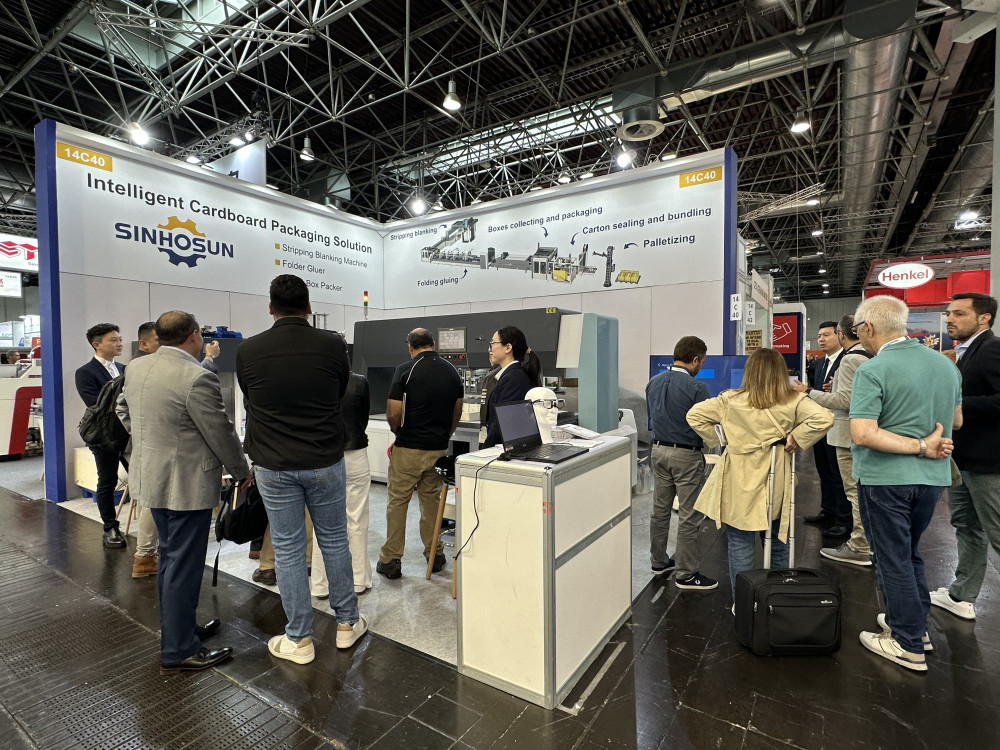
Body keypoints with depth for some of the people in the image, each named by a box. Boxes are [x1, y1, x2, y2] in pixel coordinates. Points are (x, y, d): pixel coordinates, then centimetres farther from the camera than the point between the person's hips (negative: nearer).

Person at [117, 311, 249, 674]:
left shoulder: (135, 368, 3)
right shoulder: (196, 378, -24)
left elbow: (123, 409, 20)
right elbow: (221, 435, -18)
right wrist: (242, 472, -3)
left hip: (151, 477, 9)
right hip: (186, 484, -9)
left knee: (170, 557, 22)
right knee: (184, 565, 3)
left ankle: (176, 628, 38)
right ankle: (178, 651, 16)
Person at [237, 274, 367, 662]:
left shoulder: (248, 351, -7)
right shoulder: (333, 345, -9)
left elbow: (250, 404, 9)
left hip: (274, 466, 0)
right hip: (326, 462, 0)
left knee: (288, 549, 11)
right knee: (334, 540, 15)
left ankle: (299, 640, 24)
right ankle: (347, 623, 31)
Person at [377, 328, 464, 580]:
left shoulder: (405, 370, -11)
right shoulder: (451, 371, 4)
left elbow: (393, 413, -12)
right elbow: (457, 412, 10)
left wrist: (398, 431, 8)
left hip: (408, 448, -4)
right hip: (438, 448, 5)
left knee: (398, 502, 7)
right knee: (431, 500, 16)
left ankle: (391, 560, 15)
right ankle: (435, 555, 25)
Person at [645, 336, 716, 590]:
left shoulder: (654, 382, 4)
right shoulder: (696, 388, -17)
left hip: (658, 450, 7)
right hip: (686, 455, -7)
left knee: (660, 511, 17)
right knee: (689, 517, 4)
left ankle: (659, 562, 31)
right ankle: (685, 575, 14)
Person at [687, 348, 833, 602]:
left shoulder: (730, 400, -7)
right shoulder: (793, 402, -7)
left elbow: (694, 415, -6)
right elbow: (824, 418, -18)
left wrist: (718, 439, 1)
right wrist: (796, 438, -8)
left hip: (739, 487, -2)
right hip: (775, 486, 2)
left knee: (740, 546, 9)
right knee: (778, 543, 21)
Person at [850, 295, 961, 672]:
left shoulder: (872, 371, -19)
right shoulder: (946, 364, 4)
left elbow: (863, 434, -27)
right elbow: (955, 421, 16)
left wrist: (921, 446, -18)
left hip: (886, 478, -7)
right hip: (932, 477, 7)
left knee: (893, 559, 8)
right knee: (909, 552, 24)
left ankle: (908, 644, 20)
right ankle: (916, 624, 36)